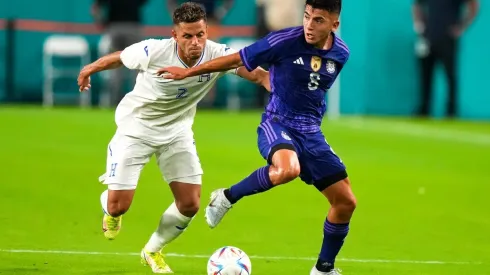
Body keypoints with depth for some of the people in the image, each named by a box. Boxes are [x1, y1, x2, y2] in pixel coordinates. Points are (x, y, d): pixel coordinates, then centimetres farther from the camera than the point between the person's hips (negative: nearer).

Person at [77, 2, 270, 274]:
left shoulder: (217, 55, -24)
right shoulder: (153, 52, -29)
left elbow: (255, 72, -35)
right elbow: (118, 57, -9)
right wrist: (89, 70, 9)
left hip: (177, 131, 3)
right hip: (136, 127, -3)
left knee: (190, 205, -1)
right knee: (119, 206, -8)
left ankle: (152, 251, 28)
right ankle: (108, 208, 34)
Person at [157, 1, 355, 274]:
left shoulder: (340, 54, -1)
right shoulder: (285, 41, -17)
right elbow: (237, 60, -7)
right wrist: (188, 72, 0)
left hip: (311, 132, 6)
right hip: (277, 123, -6)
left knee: (346, 202, 1)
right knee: (287, 169, -39)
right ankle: (227, 197, -13)